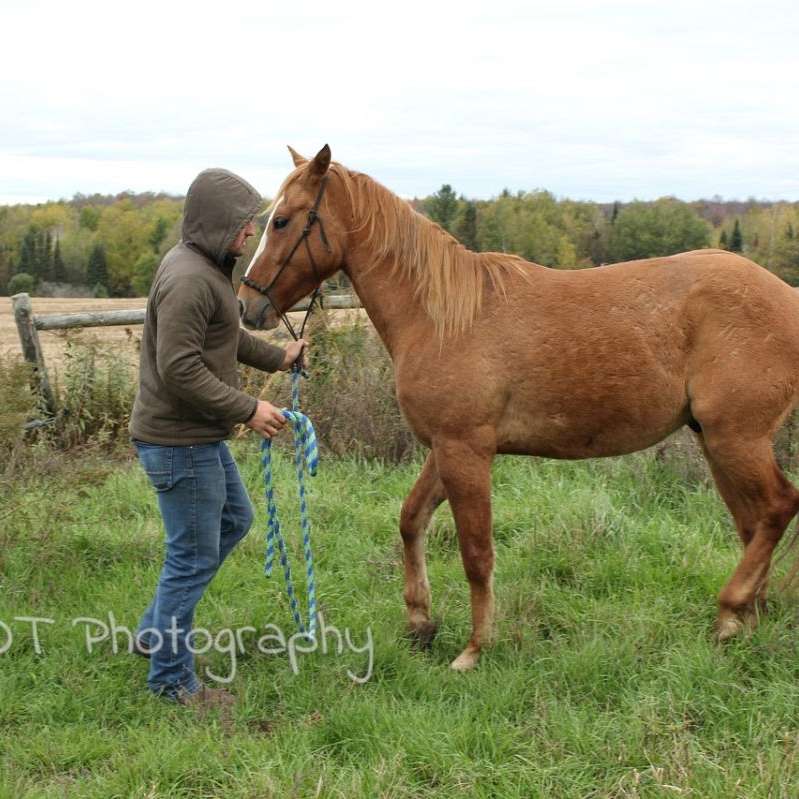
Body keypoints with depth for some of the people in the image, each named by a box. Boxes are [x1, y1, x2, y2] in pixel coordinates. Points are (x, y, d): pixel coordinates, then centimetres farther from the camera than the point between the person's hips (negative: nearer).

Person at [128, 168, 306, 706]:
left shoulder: (209, 268, 10)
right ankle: (171, 678, 15)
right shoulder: (189, 278, -23)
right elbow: (179, 369, -28)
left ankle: (157, 630, 32)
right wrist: (248, 410, -23)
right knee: (195, 556, -1)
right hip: (178, 442, -11)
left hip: (199, 437, 11)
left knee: (235, 520, 24)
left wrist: (277, 358, 26)